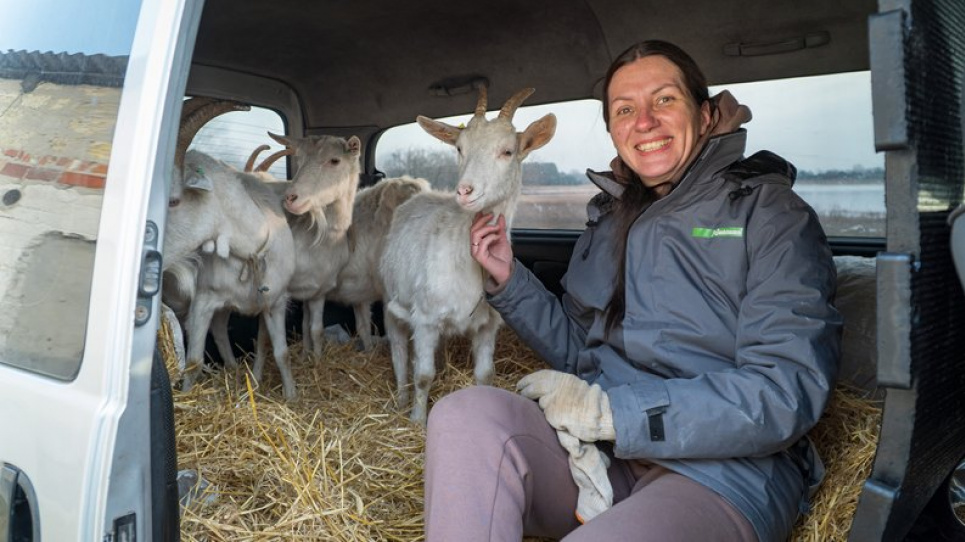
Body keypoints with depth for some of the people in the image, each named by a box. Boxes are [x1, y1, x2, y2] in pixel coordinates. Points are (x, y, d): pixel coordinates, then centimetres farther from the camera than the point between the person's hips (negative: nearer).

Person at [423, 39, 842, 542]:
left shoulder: (768, 213, -3)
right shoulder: (610, 218, 15)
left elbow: (786, 393, -13)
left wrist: (608, 410, -17)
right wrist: (509, 281, 5)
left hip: (722, 473, -5)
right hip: (601, 453, 6)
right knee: (466, 414, -24)